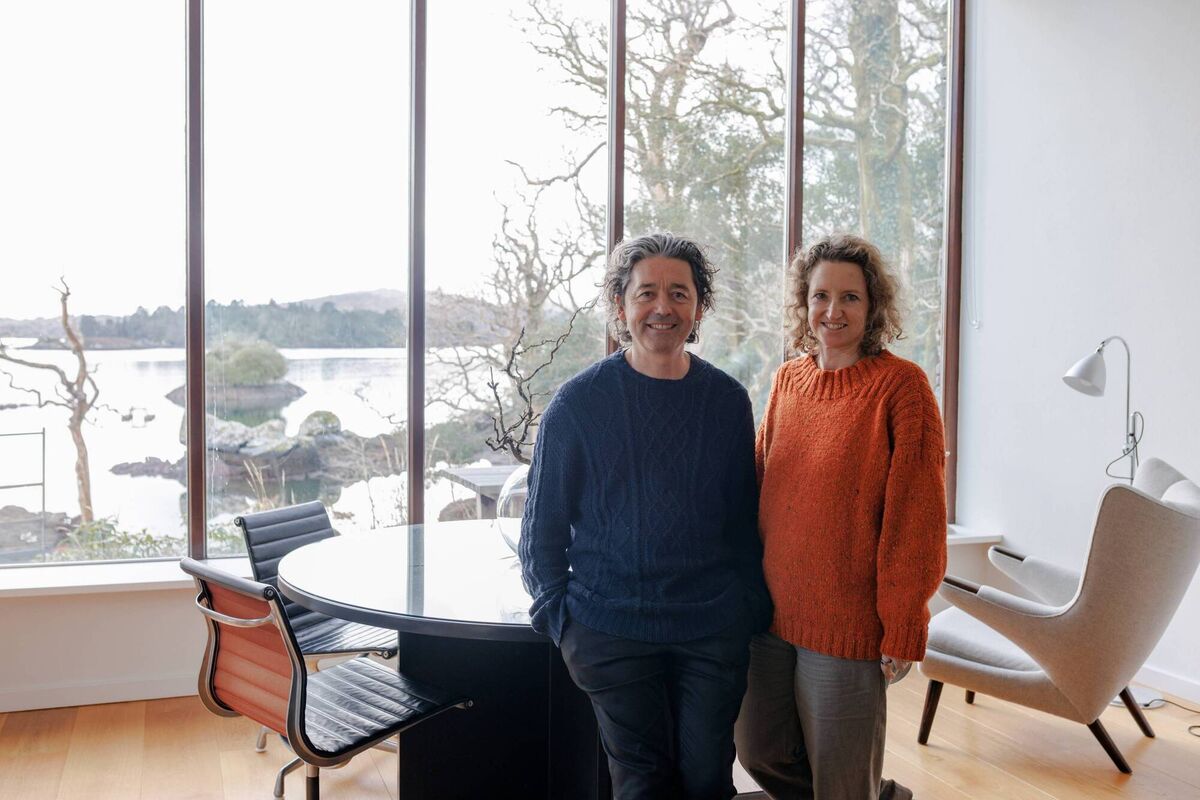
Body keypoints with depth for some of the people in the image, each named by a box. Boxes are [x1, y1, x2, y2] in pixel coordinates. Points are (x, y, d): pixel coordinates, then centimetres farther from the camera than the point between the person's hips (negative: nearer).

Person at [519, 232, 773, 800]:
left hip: (713, 628, 2)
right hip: (612, 628, -2)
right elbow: (542, 524, 1)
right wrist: (557, 614, -4)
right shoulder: (578, 402, -5)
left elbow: (745, 515, 10)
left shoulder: (728, 400, 3)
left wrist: (753, 606, 5)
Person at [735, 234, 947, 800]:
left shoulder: (901, 385, -10)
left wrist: (902, 626, -12)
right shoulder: (788, 379, 7)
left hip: (847, 623, -6)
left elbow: (916, 514, -11)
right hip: (772, 612, 6)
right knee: (760, 754, 18)